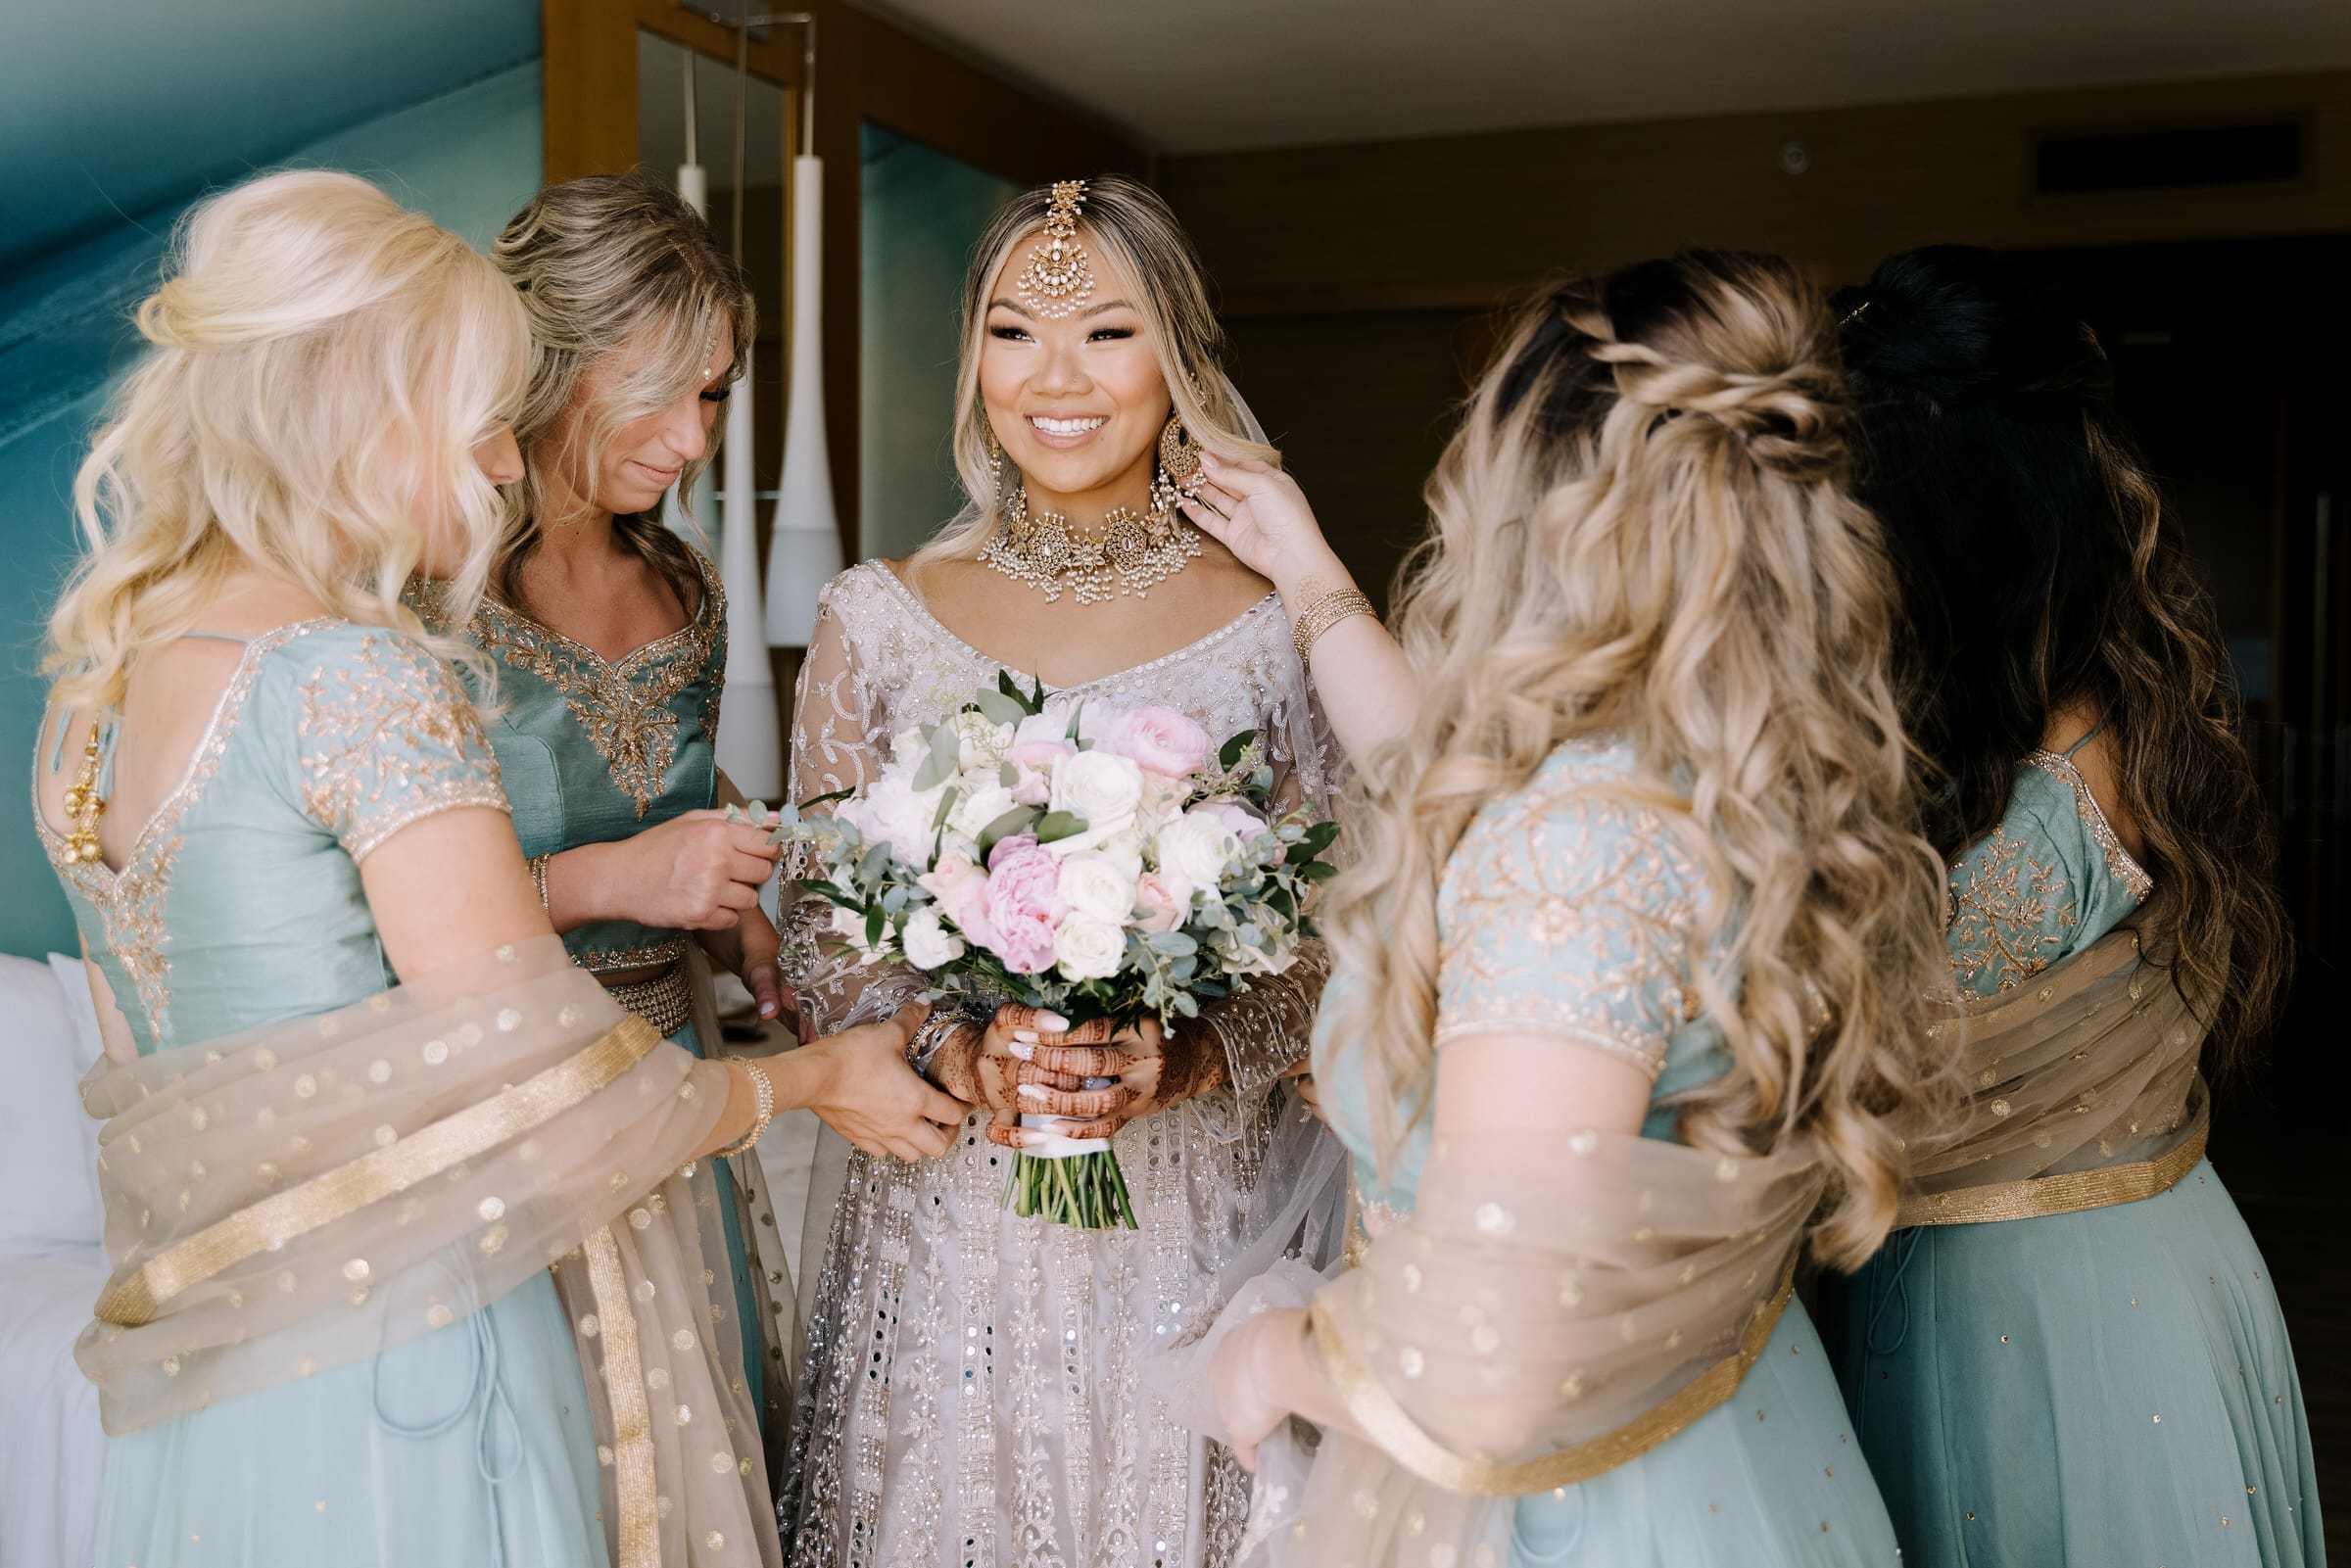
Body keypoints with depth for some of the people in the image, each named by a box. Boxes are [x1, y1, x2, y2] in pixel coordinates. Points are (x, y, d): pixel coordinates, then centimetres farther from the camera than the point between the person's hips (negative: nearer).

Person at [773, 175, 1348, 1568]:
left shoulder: (1278, 624, -4)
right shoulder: (879, 619, 0)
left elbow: (1338, 943, -1)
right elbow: (820, 938, 3)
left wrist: (1188, 1059, -18)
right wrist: (952, 1052, -14)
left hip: (1203, 1215, -1)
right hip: (950, 1223, 1)